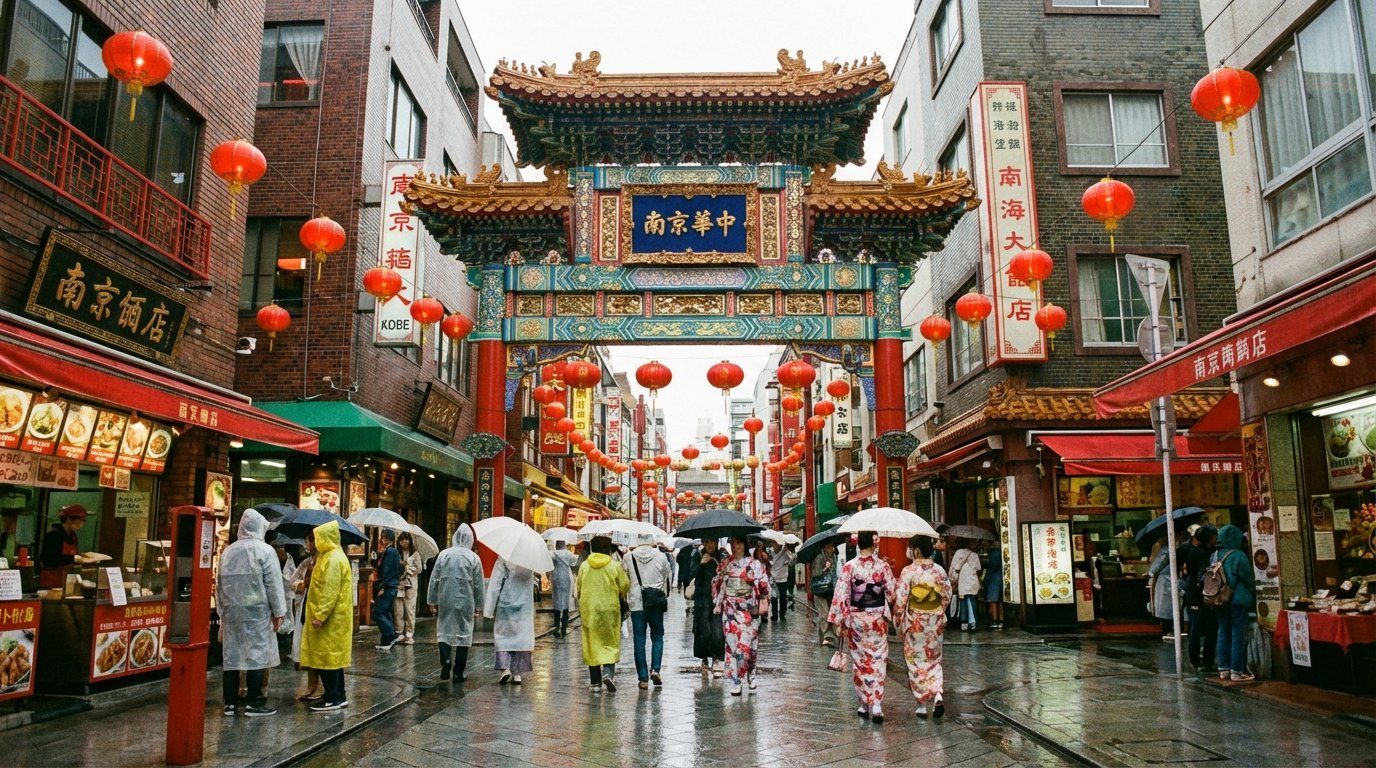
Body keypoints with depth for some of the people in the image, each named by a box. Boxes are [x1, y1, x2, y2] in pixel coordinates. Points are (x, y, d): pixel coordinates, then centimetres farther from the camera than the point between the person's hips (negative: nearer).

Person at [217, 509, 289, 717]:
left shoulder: (227, 551, 10)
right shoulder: (265, 550, -7)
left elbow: (220, 584, 16)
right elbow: (273, 584, -9)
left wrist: (222, 610, 24)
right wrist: (279, 612, -3)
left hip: (231, 612, 5)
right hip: (256, 612, -5)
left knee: (231, 655, 8)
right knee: (256, 654, -1)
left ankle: (230, 702, 13)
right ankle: (253, 703, 1)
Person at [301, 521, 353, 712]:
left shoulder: (333, 560, -18)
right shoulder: (330, 556, 16)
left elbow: (330, 592, -23)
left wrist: (320, 616, -23)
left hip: (331, 619, -10)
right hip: (333, 617, 10)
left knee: (328, 657, -4)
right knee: (333, 657, 13)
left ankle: (333, 699, 1)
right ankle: (338, 696, 19)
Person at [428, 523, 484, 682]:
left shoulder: (443, 555, -1)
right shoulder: (474, 558, -4)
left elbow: (434, 579, 1)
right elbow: (478, 585, 0)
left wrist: (432, 601, 9)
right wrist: (478, 605, 9)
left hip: (445, 601, 1)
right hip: (466, 603, -1)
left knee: (444, 631, 13)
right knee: (464, 634, 7)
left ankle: (446, 660, -11)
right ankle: (458, 672, 8)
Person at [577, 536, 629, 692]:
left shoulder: (584, 566, 0)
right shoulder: (615, 566, -5)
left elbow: (578, 588, 8)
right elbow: (625, 587, -1)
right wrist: (619, 595, 21)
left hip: (588, 611, 2)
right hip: (609, 610, -2)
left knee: (591, 645, 9)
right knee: (611, 643, 7)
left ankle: (595, 682, 10)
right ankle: (608, 673, -16)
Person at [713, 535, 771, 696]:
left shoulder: (754, 563, -1)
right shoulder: (725, 564, 11)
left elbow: (763, 585, -3)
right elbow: (717, 583, 19)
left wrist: (763, 603, -10)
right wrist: (718, 603, 13)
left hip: (748, 610, -3)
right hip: (729, 609, 3)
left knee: (746, 644, -7)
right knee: (732, 643, 1)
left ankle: (750, 675, 12)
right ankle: (736, 681, 7)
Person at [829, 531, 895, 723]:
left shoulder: (849, 567, -10)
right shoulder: (883, 565, -7)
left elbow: (841, 595, -9)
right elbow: (892, 592, 0)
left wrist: (839, 620, -2)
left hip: (856, 619, 0)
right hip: (878, 619, 0)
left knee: (859, 661, 12)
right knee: (878, 661, 6)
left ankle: (864, 705, 18)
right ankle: (877, 705, -3)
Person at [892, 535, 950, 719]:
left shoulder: (908, 571, -14)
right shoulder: (939, 571, -1)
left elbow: (900, 599, -14)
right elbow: (947, 596, 6)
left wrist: (898, 623, -2)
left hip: (914, 622, -4)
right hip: (935, 622, 4)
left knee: (917, 661, 8)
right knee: (934, 659, 17)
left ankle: (923, 703, 13)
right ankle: (937, 695, -3)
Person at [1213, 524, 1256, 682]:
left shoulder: (1214, 555, 4)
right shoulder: (1239, 556, -14)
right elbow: (1248, 578, -9)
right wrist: (1253, 595, 8)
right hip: (1238, 601, -6)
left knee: (1223, 633, 12)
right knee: (1238, 635, -1)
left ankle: (1223, 669, 16)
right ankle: (1237, 671, 2)